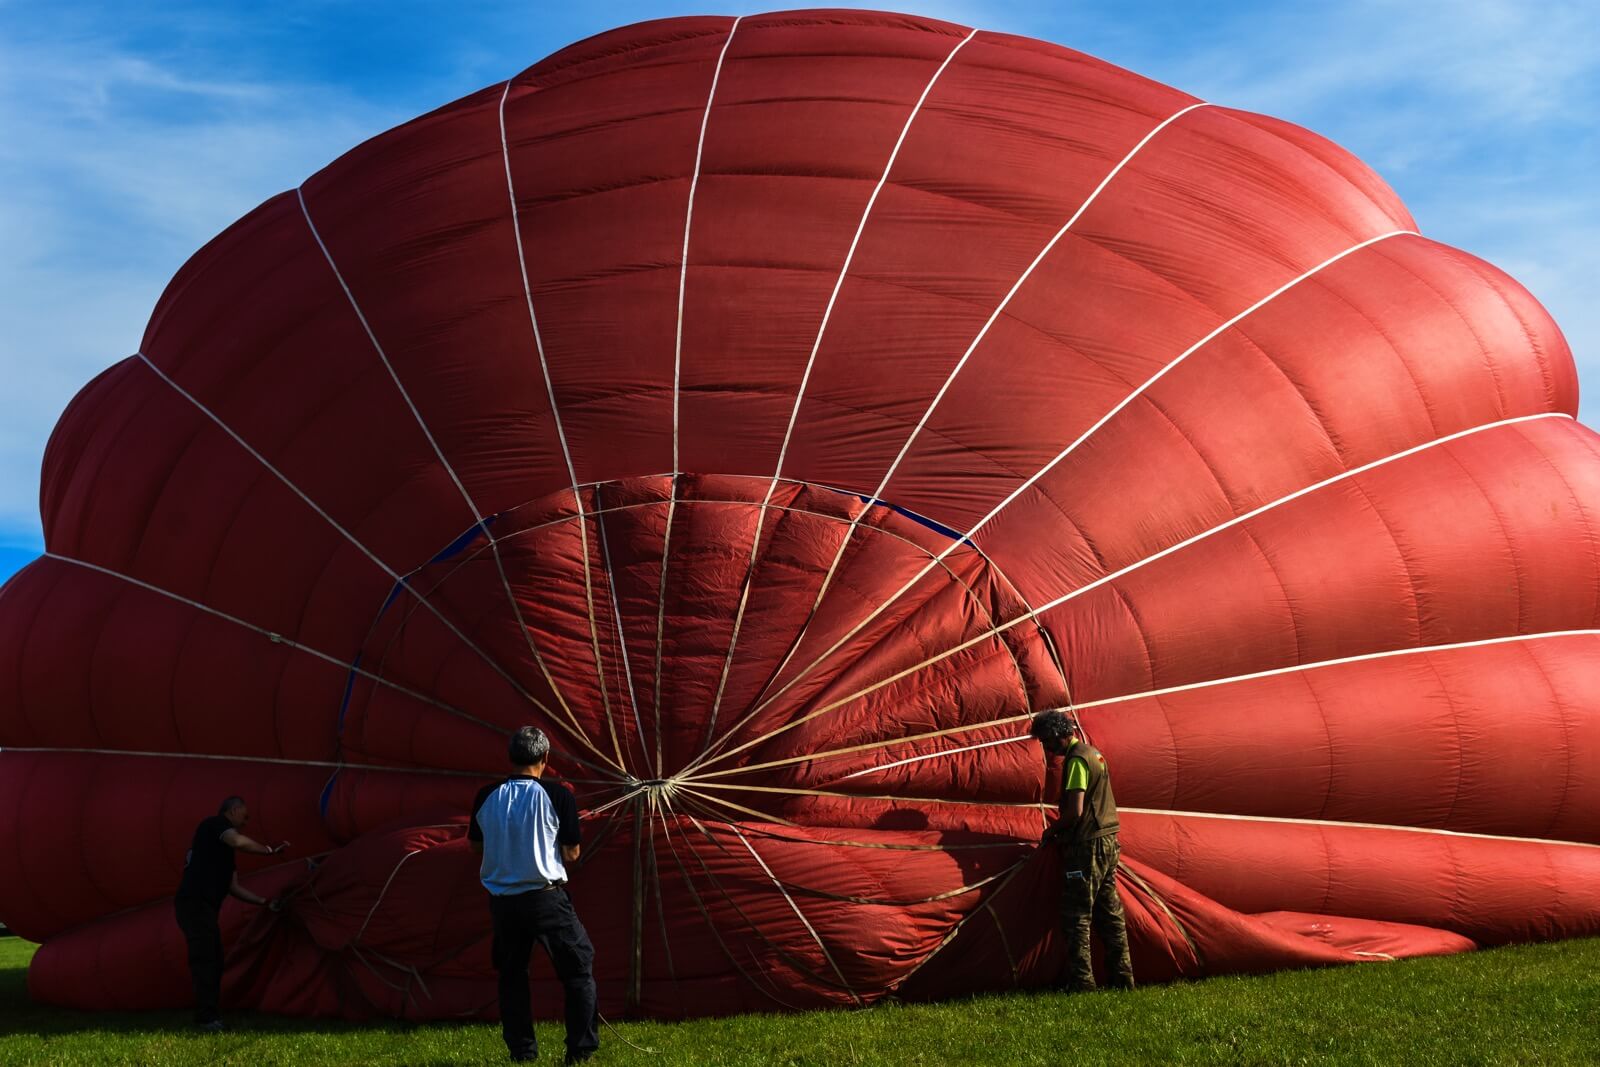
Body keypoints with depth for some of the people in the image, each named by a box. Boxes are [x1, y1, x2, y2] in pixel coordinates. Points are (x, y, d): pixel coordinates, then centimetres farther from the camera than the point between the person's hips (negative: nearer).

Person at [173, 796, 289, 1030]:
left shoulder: (222, 848, 27)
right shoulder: (216, 823, 1)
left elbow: (234, 887, 27)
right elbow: (238, 841, -20)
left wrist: (264, 901, 26)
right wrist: (270, 850, -7)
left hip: (204, 907, 10)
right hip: (195, 903, -10)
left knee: (214, 963, 11)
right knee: (205, 961, -11)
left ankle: (208, 1017, 14)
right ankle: (206, 1018, -12)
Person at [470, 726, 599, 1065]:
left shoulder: (486, 798, -1)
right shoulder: (558, 796, -10)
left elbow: (476, 844, 13)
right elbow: (571, 853, -6)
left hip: (502, 900, 3)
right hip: (546, 897, -3)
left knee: (511, 975, 18)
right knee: (578, 969, 10)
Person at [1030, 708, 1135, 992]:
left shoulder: (1076, 760, -15)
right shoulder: (1094, 753, 15)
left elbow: (1074, 812, -22)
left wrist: (1051, 831, -6)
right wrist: (1061, 829, 18)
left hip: (1086, 846, -10)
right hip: (1108, 841, 10)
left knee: (1076, 916, -5)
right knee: (1110, 913, 13)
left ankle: (1081, 982, -6)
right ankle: (1123, 977, 16)